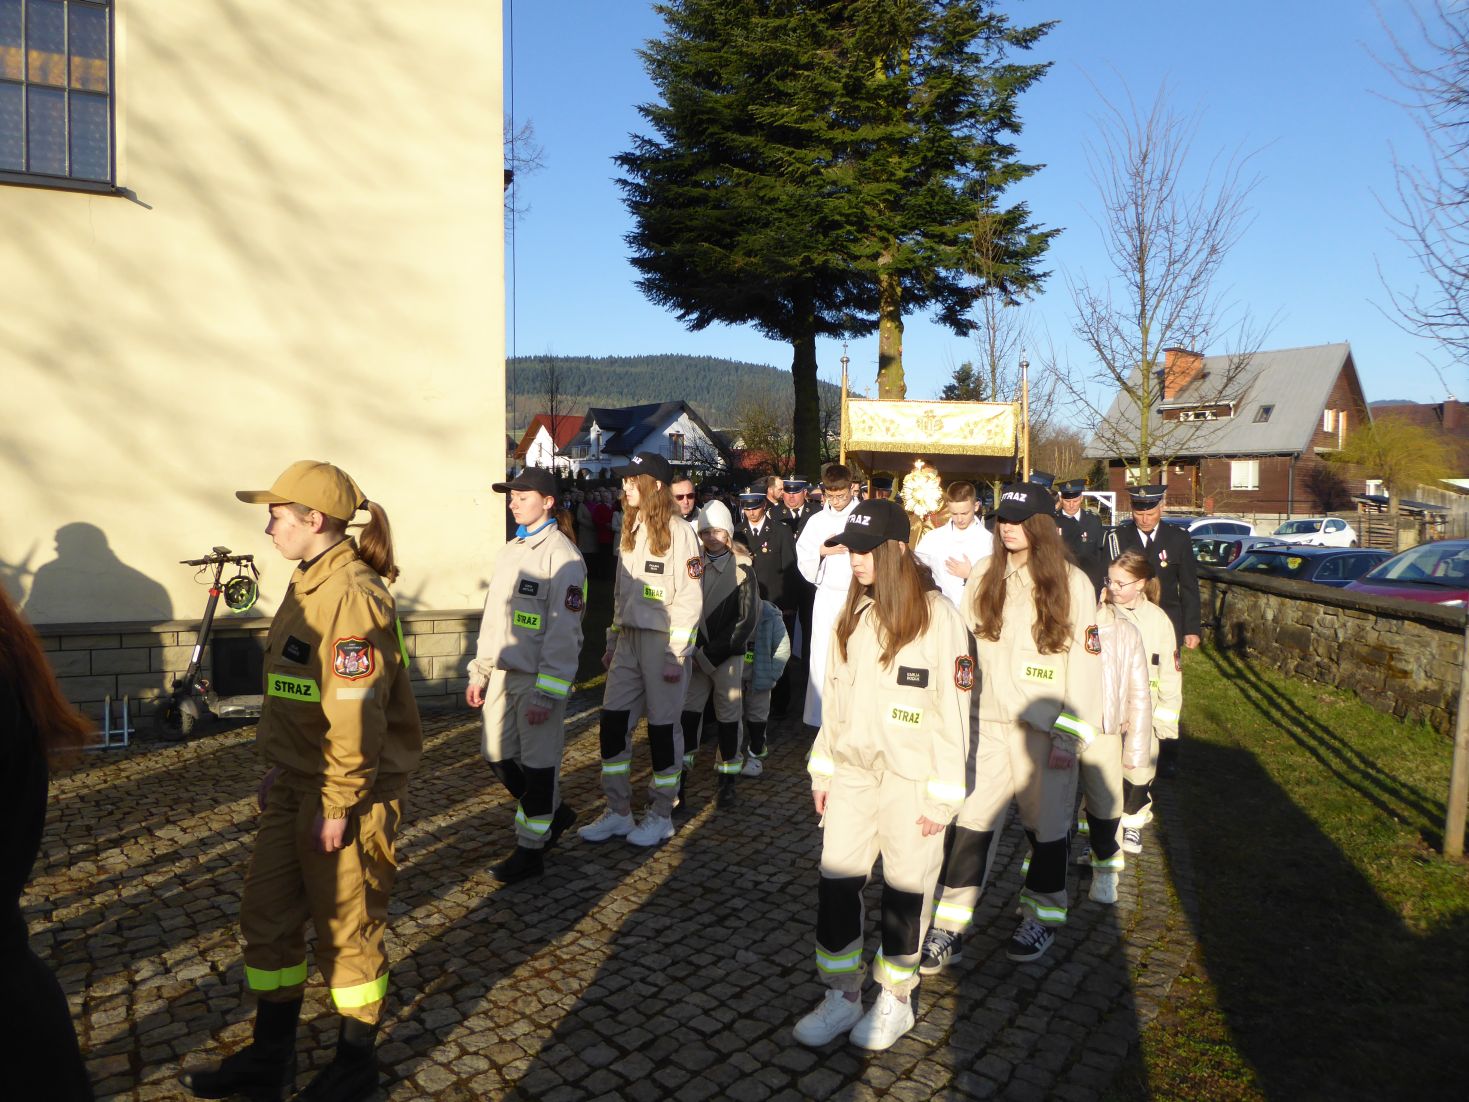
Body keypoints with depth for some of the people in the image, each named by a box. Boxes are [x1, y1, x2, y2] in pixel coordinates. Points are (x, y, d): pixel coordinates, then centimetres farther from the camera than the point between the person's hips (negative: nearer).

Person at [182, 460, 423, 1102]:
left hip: (346, 792, -9)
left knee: (347, 929, 8)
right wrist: (281, 769, 16)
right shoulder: (309, 585, 9)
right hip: (293, 783, 9)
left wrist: (338, 805, -20)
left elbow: (357, 712, -24)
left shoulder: (353, 594, -22)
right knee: (267, 916, 18)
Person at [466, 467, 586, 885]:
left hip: (538, 678, -8)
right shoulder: (511, 550, 14)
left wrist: (546, 693, -19)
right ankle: (554, 812, 34)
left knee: (538, 764, 2)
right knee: (497, 756, 13)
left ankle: (530, 850, 16)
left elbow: (563, 631, -17)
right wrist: (479, 672, 15)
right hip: (503, 673, 8)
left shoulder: (561, 555, -12)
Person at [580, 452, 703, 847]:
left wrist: (677, 654, -15)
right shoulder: (630, 529, 14)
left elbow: (689, 599, -13)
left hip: (662, 641, -7)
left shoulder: (679, 532, -10)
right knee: (613, 722, 6)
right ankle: (618, 812, 19)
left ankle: (662, 816, 18)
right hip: (629, 638, 7)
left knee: (662, 726, 3)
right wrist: (612, 642, 17)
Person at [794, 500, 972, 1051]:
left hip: (909, 778, -5)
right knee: (836, 881, 6)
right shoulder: (853, 614, 8)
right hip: (852, 771, 5)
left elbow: (953, 709, -11)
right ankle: (842, 994, 23)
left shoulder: (938, 617, -12)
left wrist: (943, 795, -11)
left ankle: (896, 997, 28)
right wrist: (822, 769, 12)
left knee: (906, 886, 8)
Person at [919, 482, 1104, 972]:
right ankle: (949, 929, 9)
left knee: (1046, 824, 11)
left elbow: (1085, 662, -8)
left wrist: (1070, 736, -11)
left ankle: (1042, 917, 32)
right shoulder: (987, 582, 8)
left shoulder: (1071, 583, -5)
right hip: (990, 724, 3)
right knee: (971, 823, 0)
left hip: (1044, 728, -3)